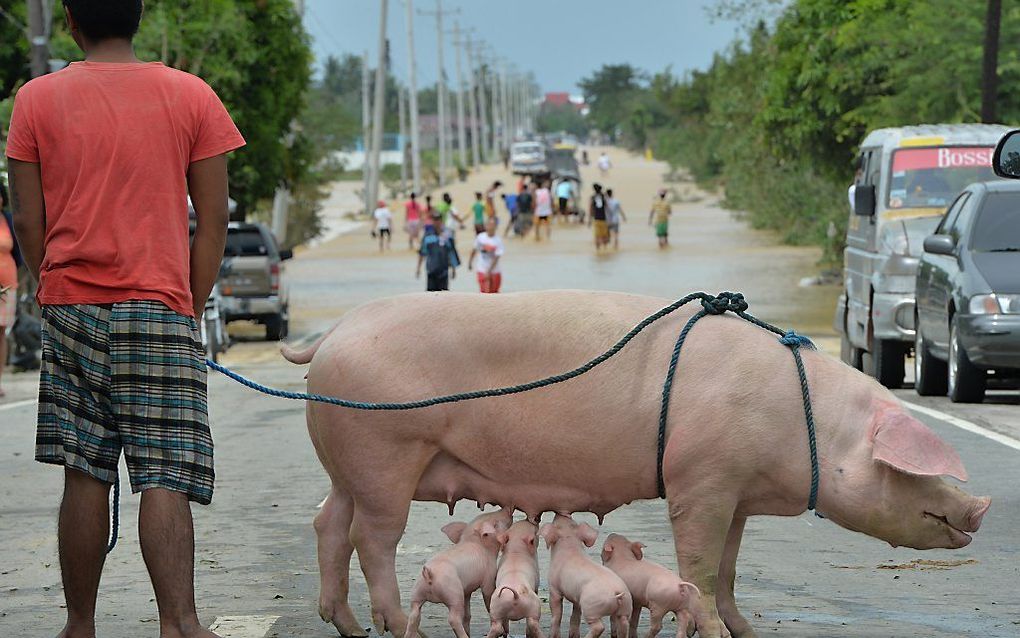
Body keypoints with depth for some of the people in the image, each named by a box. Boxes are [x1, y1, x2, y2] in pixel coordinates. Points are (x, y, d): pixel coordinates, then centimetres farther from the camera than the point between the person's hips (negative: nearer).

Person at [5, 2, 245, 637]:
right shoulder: (192, 97, 2)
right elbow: (213, 220, 3)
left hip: (71, 305, 2)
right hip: (160, 309, -1)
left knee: (86, 476, 9)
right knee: (165, 477, -6)